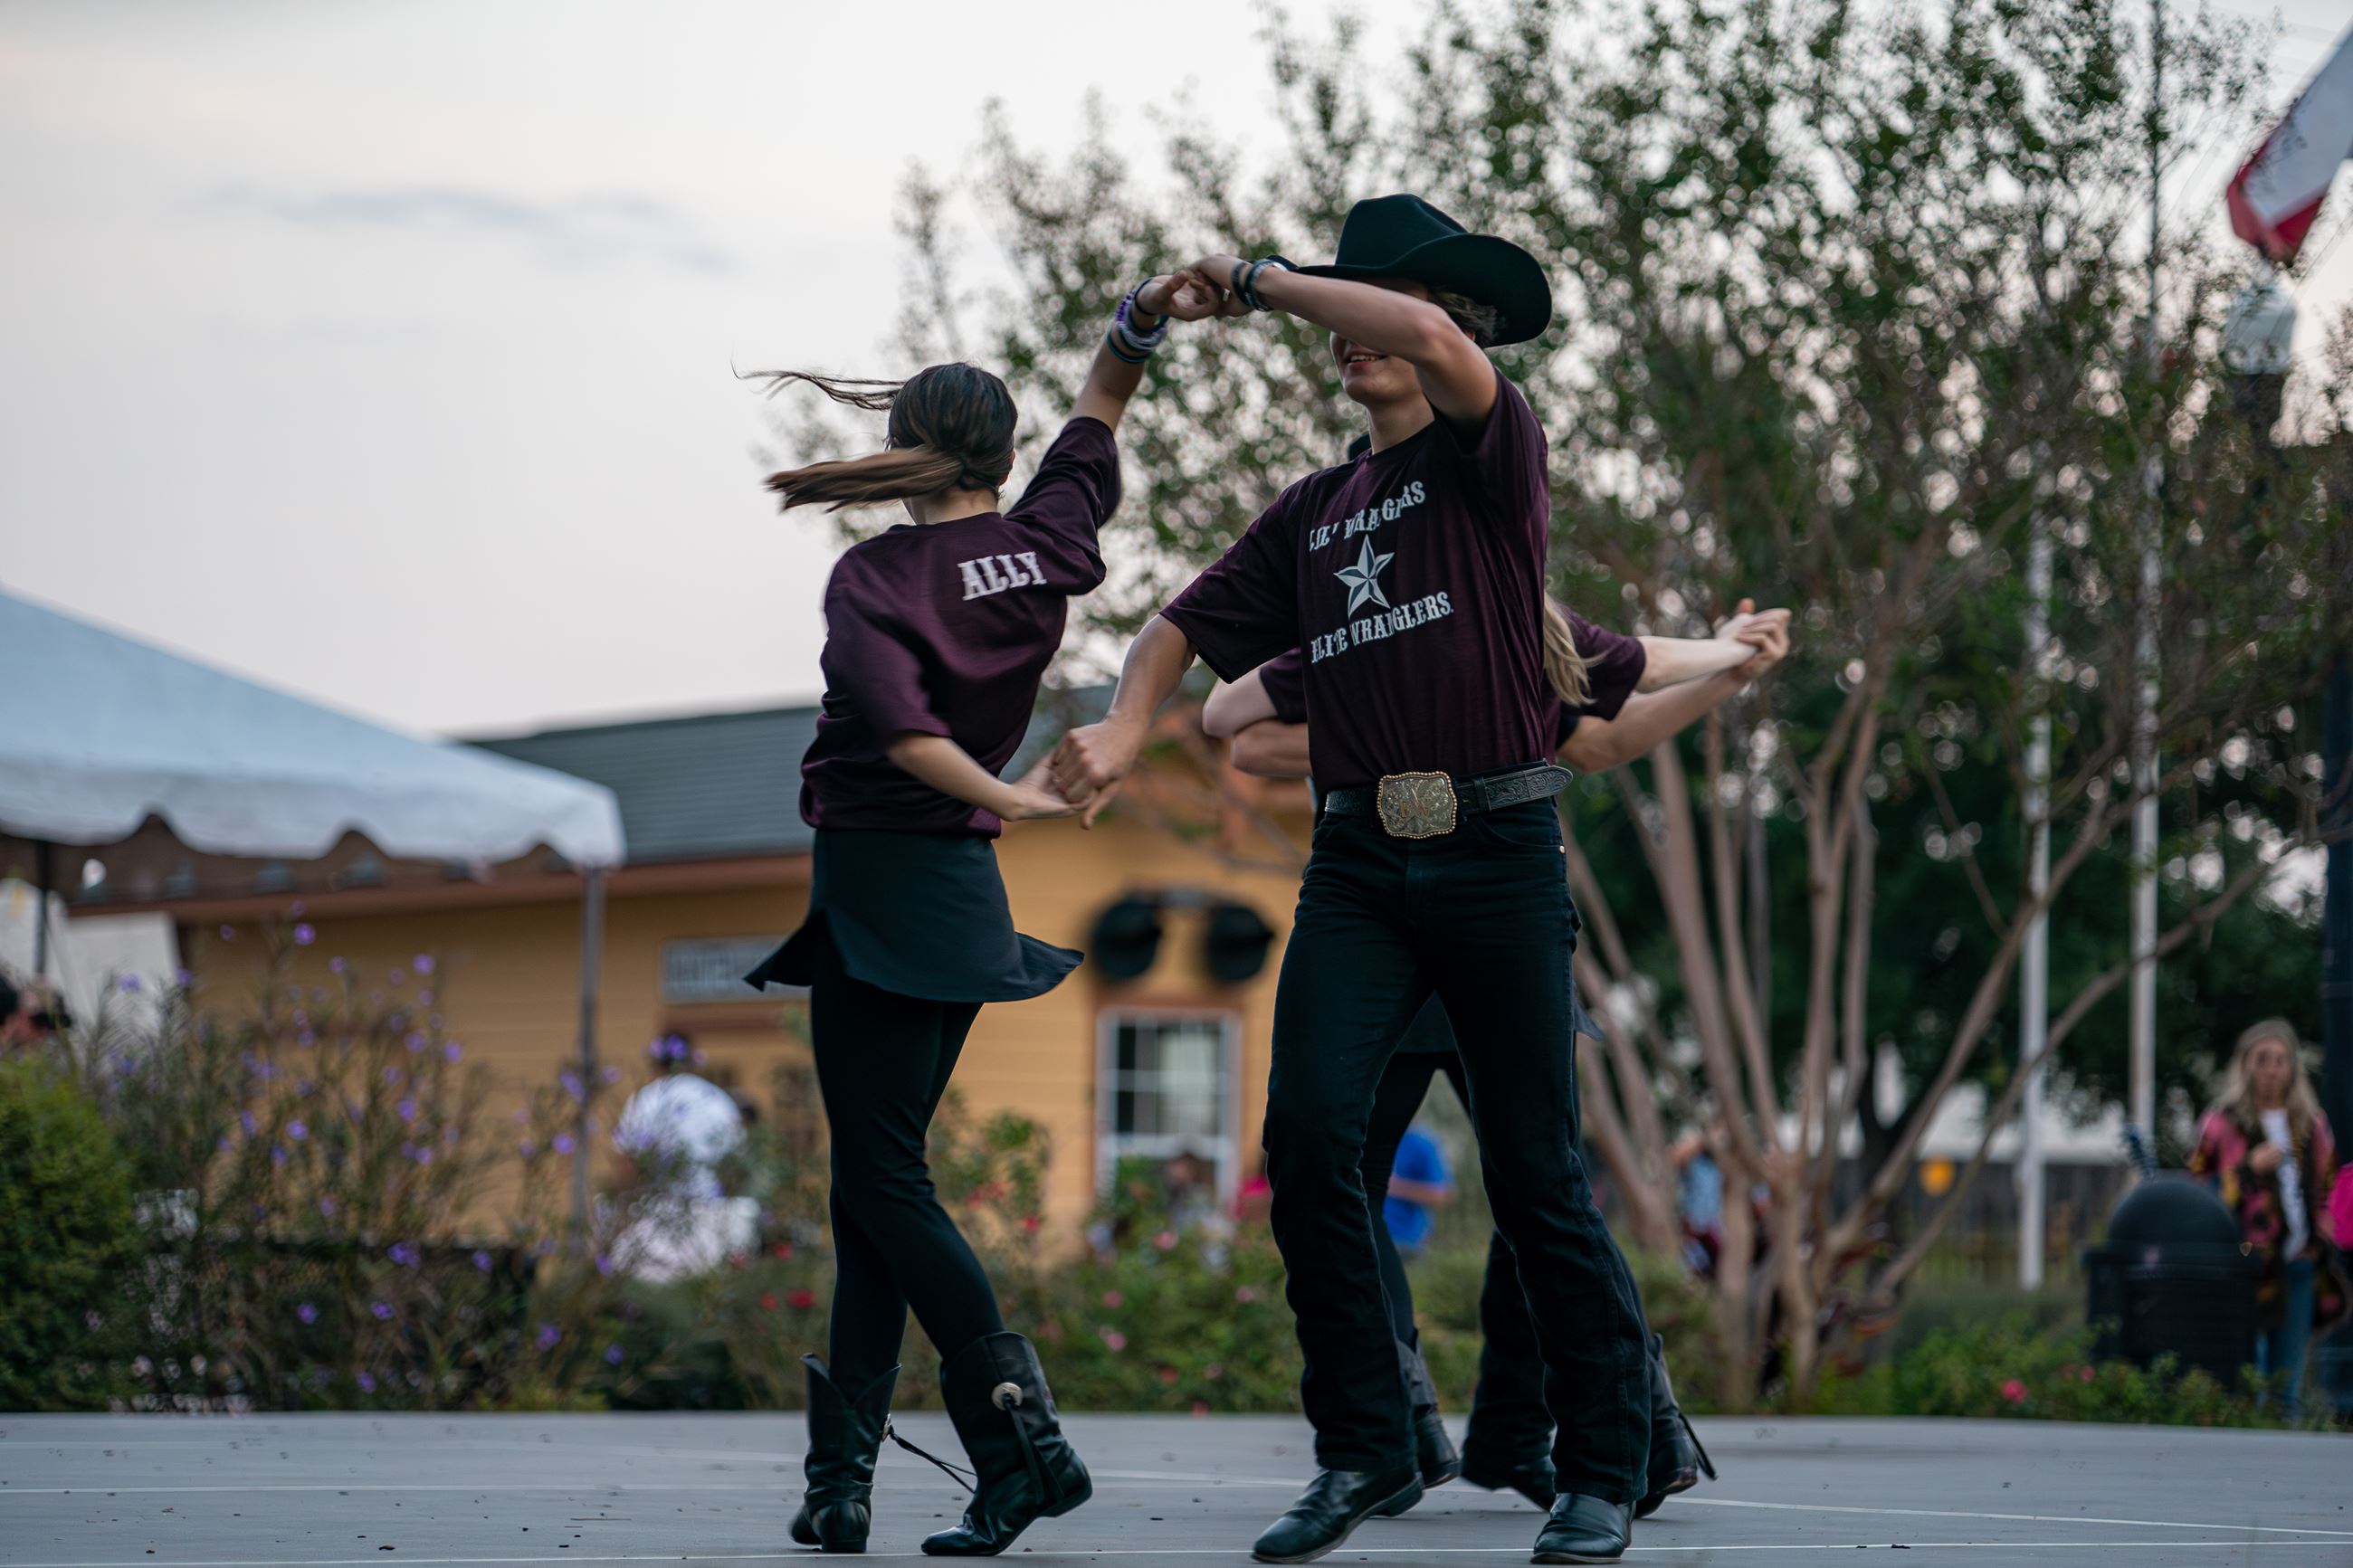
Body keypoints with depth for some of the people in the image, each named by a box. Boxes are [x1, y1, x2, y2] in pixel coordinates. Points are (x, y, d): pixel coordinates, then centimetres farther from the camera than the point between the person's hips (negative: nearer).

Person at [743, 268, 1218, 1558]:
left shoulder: (873, 578, -10)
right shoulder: (1047, 547, 6)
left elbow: (902, 728, -25)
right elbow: (1094, 420, 20)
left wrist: (1004, 798, -18)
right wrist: (1139, 328, 6)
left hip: (879, 881, -7)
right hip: (962, 892, 7)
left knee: (881, 1178, -4)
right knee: (877, 1178, 10)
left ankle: (1021, 1437, -15)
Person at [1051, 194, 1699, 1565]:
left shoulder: (1494, 452, 1)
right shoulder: (1315, 513, 19)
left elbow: (1443, 344, -19)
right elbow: (1189, 628, 18)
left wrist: (1259, 281, -8)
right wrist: (1125, 730, -4)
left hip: (1498, 849, -5)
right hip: (1360, 860, 5)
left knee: (1536, 1170, -1)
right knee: (1309, 1128, -13)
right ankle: (1366, 1450, -4)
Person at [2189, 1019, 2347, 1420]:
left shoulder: (2311, 1125, 15)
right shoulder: (2222, 1124, 0)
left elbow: (2327, 1187, 25)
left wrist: (2322, 1237, 9)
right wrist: (2249, 1170, -14)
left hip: (2300, 1266, 5)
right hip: (2250, 1263, -5)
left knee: (2288, 1383, 8)